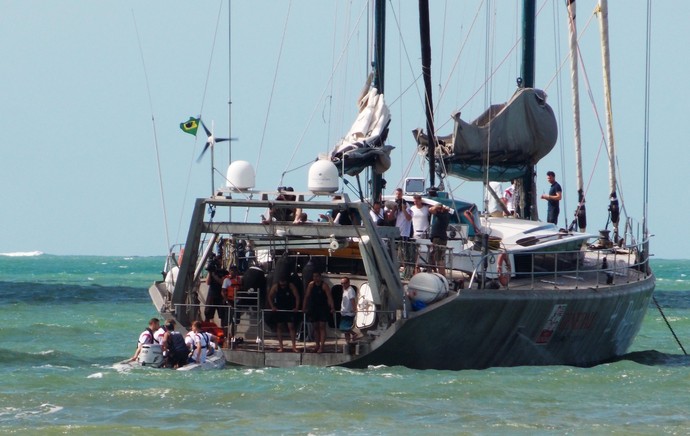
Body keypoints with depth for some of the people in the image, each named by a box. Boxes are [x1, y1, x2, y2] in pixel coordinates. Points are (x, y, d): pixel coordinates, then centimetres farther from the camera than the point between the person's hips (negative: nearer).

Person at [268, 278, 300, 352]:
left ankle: (294, 346, -7)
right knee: (279, 327, 3)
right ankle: (280, 346, 8)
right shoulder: (275, 287, -10)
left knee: (291, 326, -8)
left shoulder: (291, 286, -12)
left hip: (289, 309, -1)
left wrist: (296, 308, -17)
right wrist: (272, 307, -13)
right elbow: (270, 296, -4)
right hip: (279, 309, 1)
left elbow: (297, 297, -10)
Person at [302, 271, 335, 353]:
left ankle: (321, 347, -12)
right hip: (314, 309, 5)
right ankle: (317, 345, 17)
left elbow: (329, 297, -18)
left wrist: (332, 308, -28)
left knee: (322, 327, -8)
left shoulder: (324, 286, -11)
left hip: (323, 309, -5)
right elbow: (307, 296, 5)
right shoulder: (311, 285, 3)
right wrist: (304, 307, 2)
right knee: (316, 327, 9)